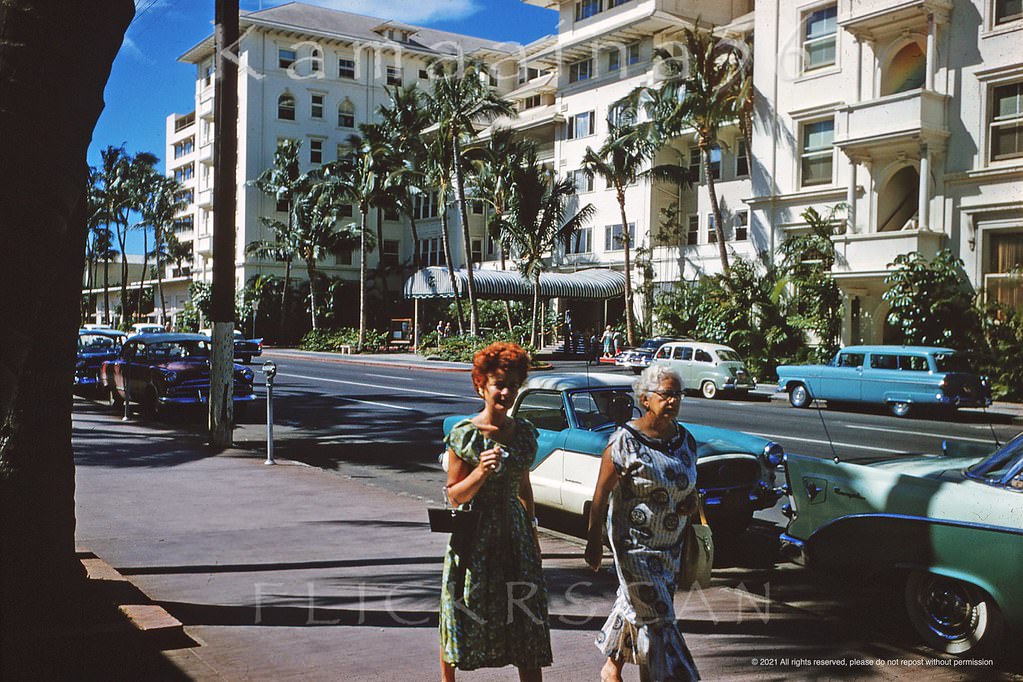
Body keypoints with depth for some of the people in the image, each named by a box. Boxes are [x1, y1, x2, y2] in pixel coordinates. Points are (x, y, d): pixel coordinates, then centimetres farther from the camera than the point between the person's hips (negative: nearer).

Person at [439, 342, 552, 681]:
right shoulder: (464, 434, -12)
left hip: (514, 532, 4)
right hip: (473, 535, -4)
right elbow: (454, 495, -8)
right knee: (461, 620, 9)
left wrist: (533, 534, 17)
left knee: (527, 622, 3)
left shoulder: (525, 432, 3)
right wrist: (481, 472, -26)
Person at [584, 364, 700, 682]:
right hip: (635, 545, -6)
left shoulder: (685, 439, 3)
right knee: (655, 616, -4)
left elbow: (689, 483, 17)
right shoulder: (625, 441, -16)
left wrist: (692, 501, -6)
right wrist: (594, 541, -12)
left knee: (635, 605, 19)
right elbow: (601, 494, -13)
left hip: (670, 545, 7)